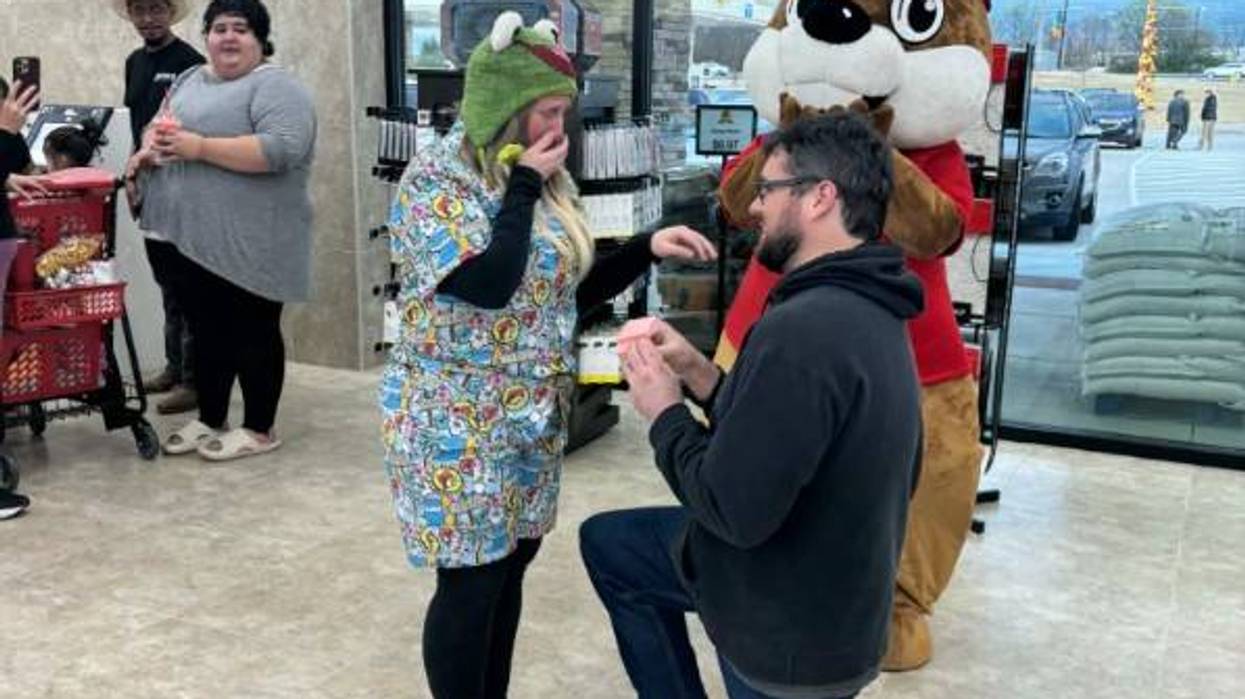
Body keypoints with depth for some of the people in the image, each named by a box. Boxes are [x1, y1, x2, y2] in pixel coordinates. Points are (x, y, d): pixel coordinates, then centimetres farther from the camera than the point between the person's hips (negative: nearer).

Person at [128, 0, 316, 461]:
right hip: (190, 237, 8)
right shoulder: (189, 80, 15)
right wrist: (151, 148, -1)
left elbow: (282, 148, -23)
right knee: (206, 332, 15)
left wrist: (200, 147, -24)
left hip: (247, 243, -8)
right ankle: (210, 421, 27)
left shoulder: (274, 86, -10)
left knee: (252, 334, 3)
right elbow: (159, 126, 22)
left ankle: (259, 430, 14)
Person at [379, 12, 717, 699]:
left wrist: (647, 247, -1)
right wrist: (524, 186, -17)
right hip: (459, 421, -7)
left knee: (509, 566, 15)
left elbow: (574, 289, 13)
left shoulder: (539, 181, 8)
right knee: (471, 581, 1)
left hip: (531, 416, 7)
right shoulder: (437, 178, -15)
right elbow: (489, 285, -27)